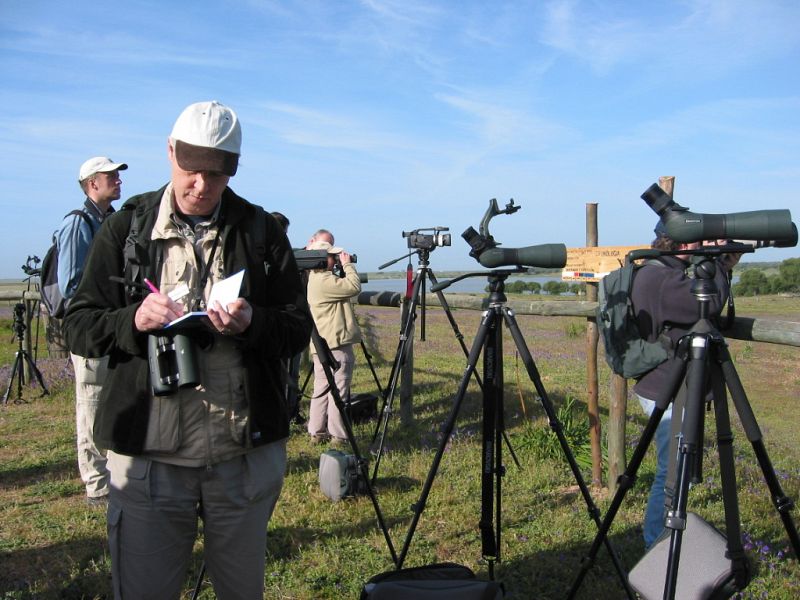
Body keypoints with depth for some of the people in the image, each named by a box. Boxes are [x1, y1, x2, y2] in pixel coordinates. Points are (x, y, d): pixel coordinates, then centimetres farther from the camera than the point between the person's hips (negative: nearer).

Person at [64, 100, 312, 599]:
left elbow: (299, 329, 3)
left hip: (246, 454, 1)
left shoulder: (261, 230, 4)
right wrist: (134, 320, -17)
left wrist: (252, 323, -18)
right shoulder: (127, 227, 4)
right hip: (148, 456, 0)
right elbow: (79, 328, 3)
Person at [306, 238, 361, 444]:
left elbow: (343, 288, 24)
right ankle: (338, 436, -1)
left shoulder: (315, 279, 16)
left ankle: (317, 432, 17)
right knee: (338, 391, -5)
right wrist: (347, 265, -6)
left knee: (321, 389, 13)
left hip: (321, 345, 10)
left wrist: (343, 268, 12)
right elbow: (354, 287, -19)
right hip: (336, 345, -10)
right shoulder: (324, 280, -16)